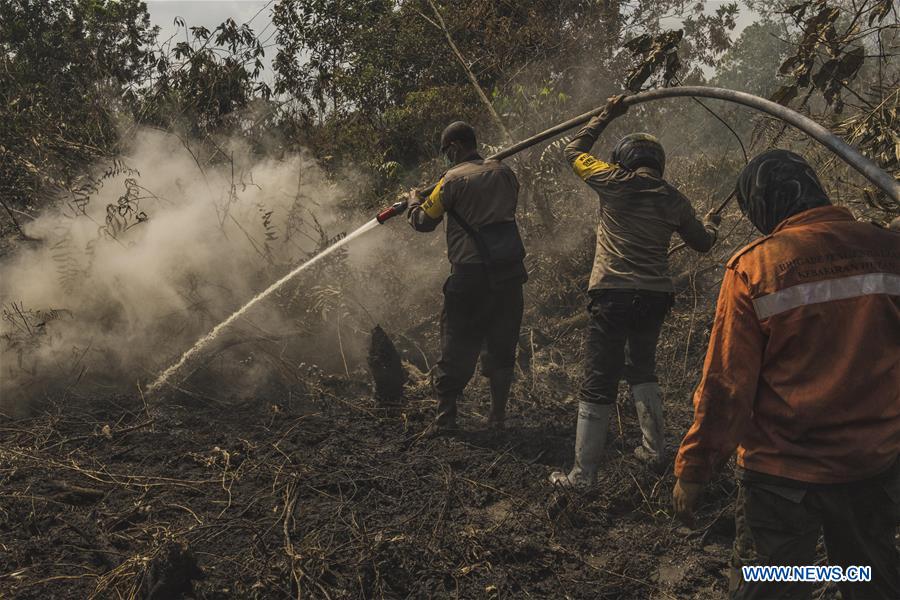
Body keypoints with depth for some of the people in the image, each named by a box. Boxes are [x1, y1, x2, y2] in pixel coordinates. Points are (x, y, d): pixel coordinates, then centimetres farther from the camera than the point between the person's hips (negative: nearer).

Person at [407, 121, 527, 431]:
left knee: (457, 347, 6)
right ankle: (498, 415, 18)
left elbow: (424, 221, 0)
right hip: (510, 272, 5)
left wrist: (414, 201, 20)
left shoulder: (453, 179, -7)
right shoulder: (503, 172, 8)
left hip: (471, 275, -4)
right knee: (502, 346, 13)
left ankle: (445, 417, 8)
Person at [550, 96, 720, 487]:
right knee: (641, 370, 25)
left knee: (598, 385, -2)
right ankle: (655, 450, 29)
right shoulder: (673, 200, 8)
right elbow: (703, 243, 22)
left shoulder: (614, 182, -1)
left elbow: (574, 151, 15)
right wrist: (711, 223, 44)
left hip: (612, 296, -4)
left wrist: (605, 116, 24)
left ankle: (583, 475, 1)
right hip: (655, 296, 4)